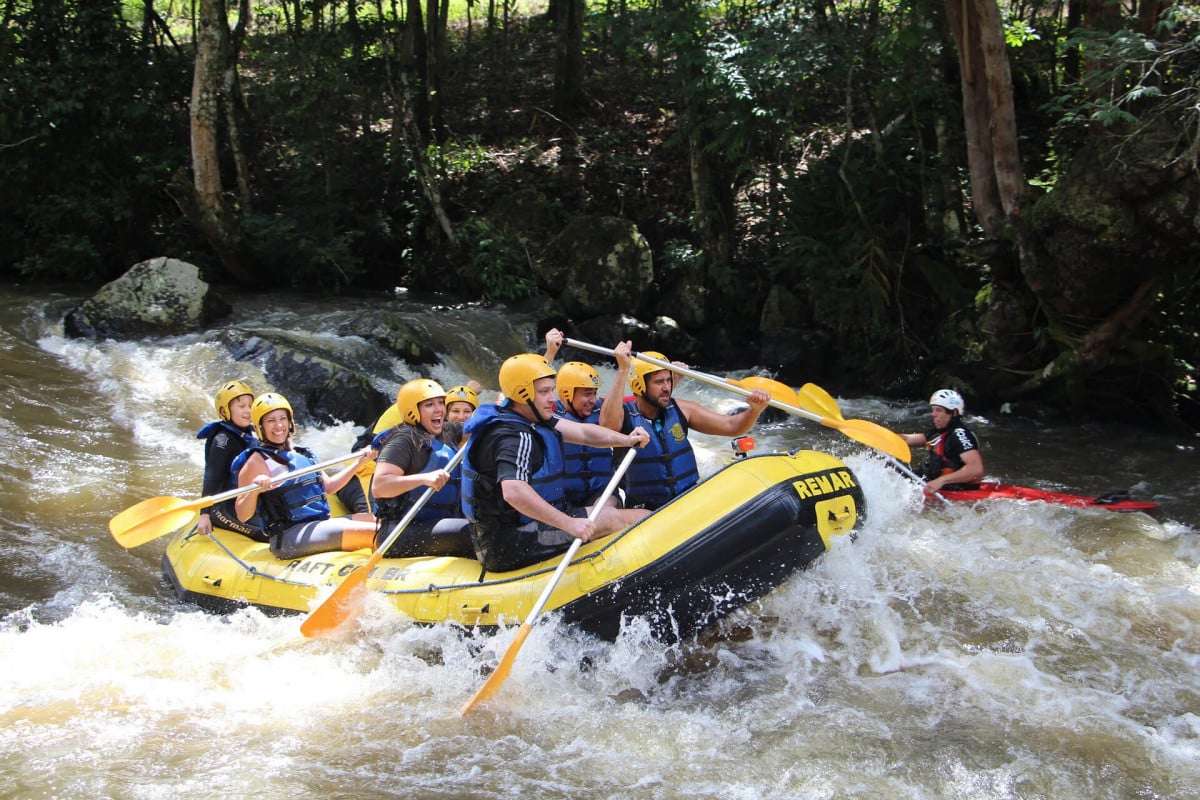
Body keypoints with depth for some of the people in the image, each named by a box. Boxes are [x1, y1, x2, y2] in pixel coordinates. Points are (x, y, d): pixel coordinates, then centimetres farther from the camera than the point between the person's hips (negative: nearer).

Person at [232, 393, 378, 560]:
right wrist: (254, 490, -32)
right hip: (289, 537, -9)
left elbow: (328, 486, 27)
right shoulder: (258, 461, -7)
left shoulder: (302, 454, 17)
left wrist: (359, 462, 25)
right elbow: (242, 516, -13)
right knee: (374, 533, -23)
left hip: (321, 523, 9)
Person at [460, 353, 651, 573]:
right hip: (510, 545, -10)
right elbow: (513, 491, -38)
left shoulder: (530, 417, 8)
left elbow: (582, 432, 5)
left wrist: (626, 439, -12)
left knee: (607, 504, 15)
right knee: (610, 518, -7)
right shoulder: (515, 437, -22)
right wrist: (569, 524, -39)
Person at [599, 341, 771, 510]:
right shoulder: (624, 414, -9)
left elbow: (732, 426, 6)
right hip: (647, 510, -4)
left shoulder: (680, 410, 4)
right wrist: (623, 370, -39)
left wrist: (755, 409, -16)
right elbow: (607, 424, -34)